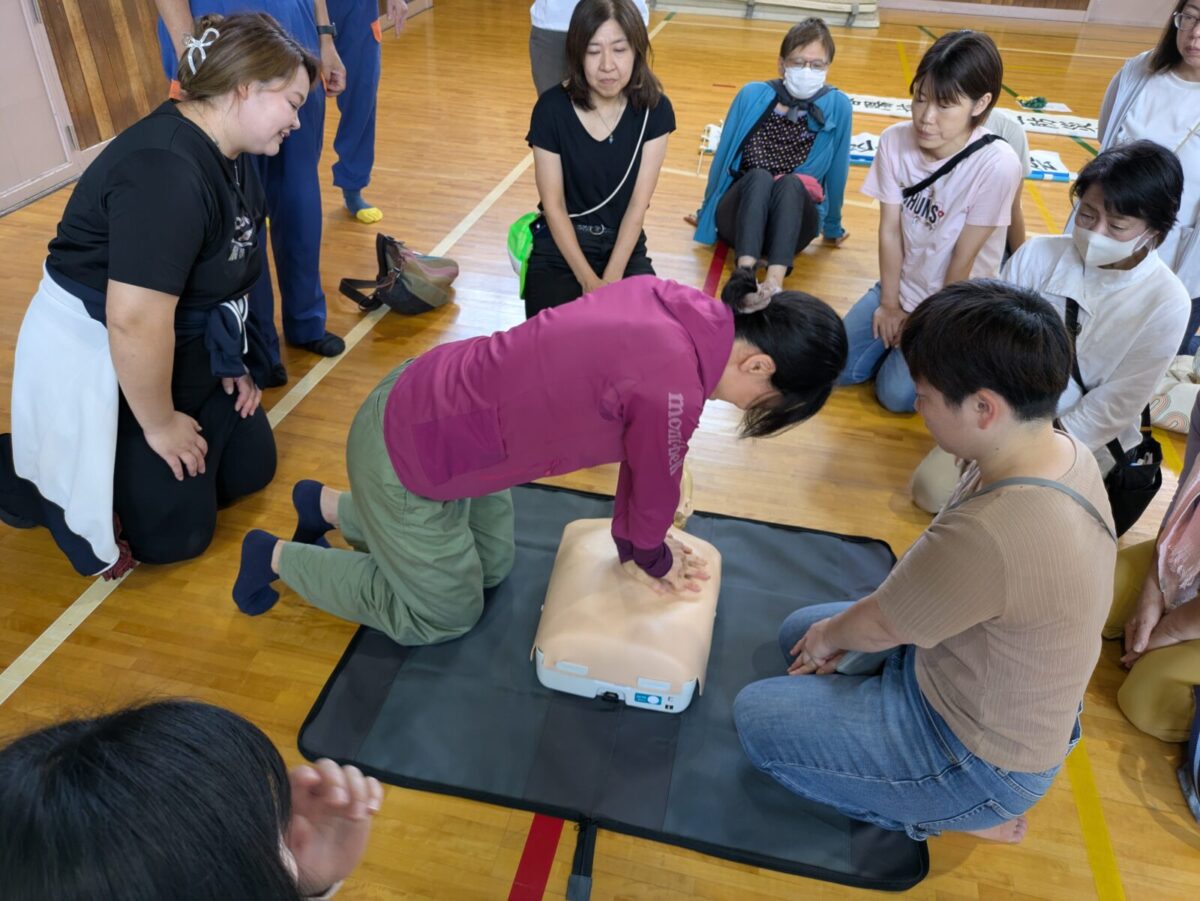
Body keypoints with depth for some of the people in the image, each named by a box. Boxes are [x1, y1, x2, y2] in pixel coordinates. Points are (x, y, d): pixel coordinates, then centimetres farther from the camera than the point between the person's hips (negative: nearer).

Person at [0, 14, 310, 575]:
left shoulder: (227, 155, 1)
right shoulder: (165, 171, -31)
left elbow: (228, 270, 12)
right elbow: (135, 322, -33)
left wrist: (232, 363, 12)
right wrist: (160, 424, -20)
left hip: (184, 346, 9)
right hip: (93, 360, -9)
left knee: (252, 467, 12)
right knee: (176, 534, -2)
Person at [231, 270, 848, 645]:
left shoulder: (676, 303, -7)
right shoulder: (671, 390, -32)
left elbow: (641, 456, 6)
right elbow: (656, 487, -11)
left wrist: (635, 543, 17)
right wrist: (653, 559, 11)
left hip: (427, 394, 8)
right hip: (406, 461, -8)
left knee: (491, 567, 26)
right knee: (444, 615, 16)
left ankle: (330, 507, 36)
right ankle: (278, 558, 25)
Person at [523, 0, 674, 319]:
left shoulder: (654, 109, -9)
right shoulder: (552, 109, -14)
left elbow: (638, 203, -9)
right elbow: (553, 205, -11)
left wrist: (610, 278, -17)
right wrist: (589, 281, -17)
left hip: (624, 244, 2)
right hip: (560, 245, -1)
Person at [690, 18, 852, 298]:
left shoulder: (837, 105, -3)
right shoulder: (752, 95, -2)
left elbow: (836, 169, 4)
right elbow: (722, 156, 6)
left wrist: (832, 228, 13)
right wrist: (705, 211, 16)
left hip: (794, 224, 0)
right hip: (737, 217, 0)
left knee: (791, 184, -33)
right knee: (759, 177, -32)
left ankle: (774, 283, -53)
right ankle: (744, 276, -51)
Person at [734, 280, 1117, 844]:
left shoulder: (991, 536, -41)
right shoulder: (1062, 450, -12)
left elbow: (880, 625, -20)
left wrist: (830, 636, 1)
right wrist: (843, 634, 1)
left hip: (976, 755, -8)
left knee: (756, 716, -2)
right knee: (798, 630, 17)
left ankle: (958, 814, 7)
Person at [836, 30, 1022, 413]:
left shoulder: (997, 165, -26)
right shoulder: (895, 141, -14)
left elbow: (963, 259, -19)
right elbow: (889, 231, -8)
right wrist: (890, 305, -5)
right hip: (901, 289, 4)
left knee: (897, 393, -16)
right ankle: (900, 339, 18)